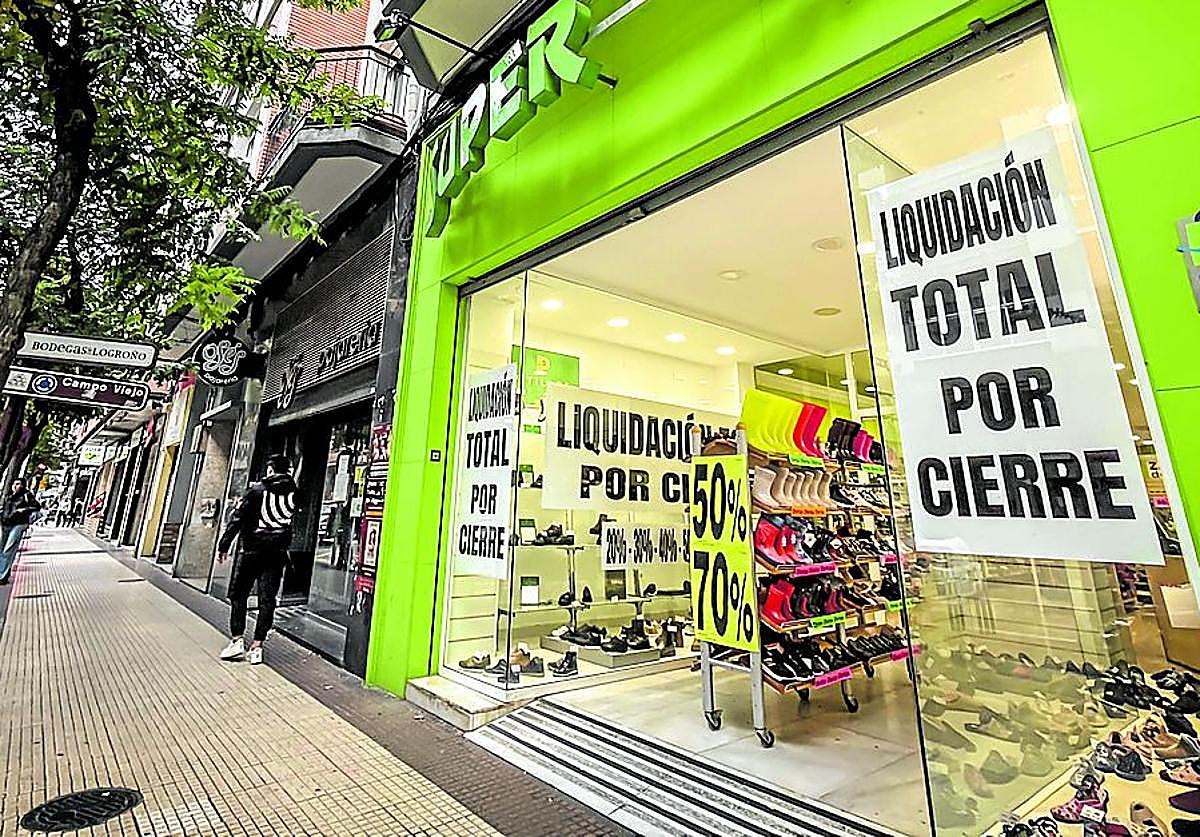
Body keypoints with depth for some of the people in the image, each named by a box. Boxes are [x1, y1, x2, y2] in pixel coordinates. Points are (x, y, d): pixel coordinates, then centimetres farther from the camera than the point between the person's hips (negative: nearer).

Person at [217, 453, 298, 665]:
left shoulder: (256, 490, -4)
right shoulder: (293, 494, 1)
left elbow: (236, 519, -3)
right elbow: (297, 525, 3)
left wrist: (224, 545, 3)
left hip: (253, 550, -2)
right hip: (278, 553, 2)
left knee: (238, 594, 13)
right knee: (267, 600, 5)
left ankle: (237, 640, 9)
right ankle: (257, 647, 8)